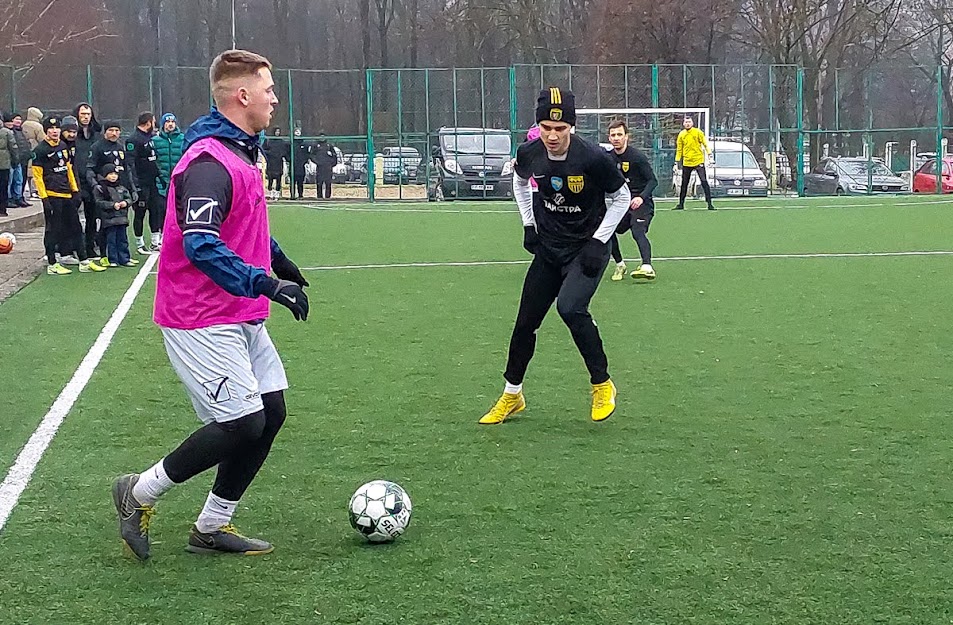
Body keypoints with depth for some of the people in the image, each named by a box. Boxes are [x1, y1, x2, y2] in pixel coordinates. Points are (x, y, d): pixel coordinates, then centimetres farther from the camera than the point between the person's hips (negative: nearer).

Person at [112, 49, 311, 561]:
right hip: (203, 322, -10)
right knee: (242, 424, -11)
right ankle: (139, 493, 9)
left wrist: (280, 260, 27)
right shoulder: (209, 163, -21)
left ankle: (212, 528, 19)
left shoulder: (239, 154, 12)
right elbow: (201, 247, -29)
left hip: (241, 318, 10)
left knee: (270, 413, 7)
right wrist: (265, 283, -31)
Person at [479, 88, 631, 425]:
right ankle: (511, 397, 26)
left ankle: (602, 385, -8)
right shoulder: (529, 155, -11)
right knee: (526, 320, 7)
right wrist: (529, 224, 6)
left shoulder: (593, 159, -24)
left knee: (570, 308, -27)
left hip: (586, 249, -5)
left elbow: (621, 197, -8)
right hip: (548, 248, 5)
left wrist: (598, 242, -13)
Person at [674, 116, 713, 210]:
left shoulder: (698, 132, -2)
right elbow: (679, 149, 12)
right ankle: (681, 204, 19)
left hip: (698, 161, -3)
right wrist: (677, 162, 9)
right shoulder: (681, 135, 7)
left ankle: (709, 204, -8)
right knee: (684, 184, 9)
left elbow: (705, 144, -2)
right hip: (686, 163, 3)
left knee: (704, 182, -9)